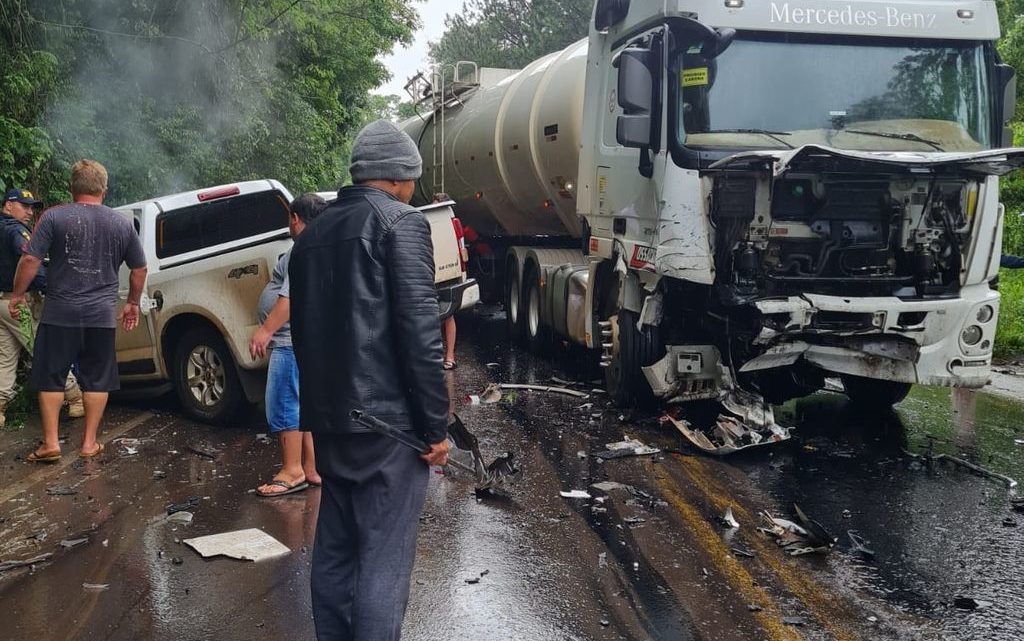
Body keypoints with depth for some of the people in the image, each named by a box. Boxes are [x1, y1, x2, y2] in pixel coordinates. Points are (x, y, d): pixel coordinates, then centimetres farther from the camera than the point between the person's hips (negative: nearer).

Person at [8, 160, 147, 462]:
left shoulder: (54, 217, -5)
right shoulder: (122, 223, 4)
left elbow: (30, 260, -9)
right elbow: (139, 269, 11)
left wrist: (17, 294, 5)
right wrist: (133, 303, 23)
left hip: (60, 312, -2)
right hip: (102, 315, 2)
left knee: (51, 377, 9)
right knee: (97, 379, 10)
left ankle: (50, 443, 9)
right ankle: (89, 443, 14)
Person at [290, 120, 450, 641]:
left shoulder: (313, 233, 14)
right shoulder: (401, 223, -9)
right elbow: (419, 330, -16)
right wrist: (435, 425, -12)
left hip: (328, 419, 8)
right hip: (387, 418, -8)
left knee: (334, 551, 16)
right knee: (384, 559, -2)